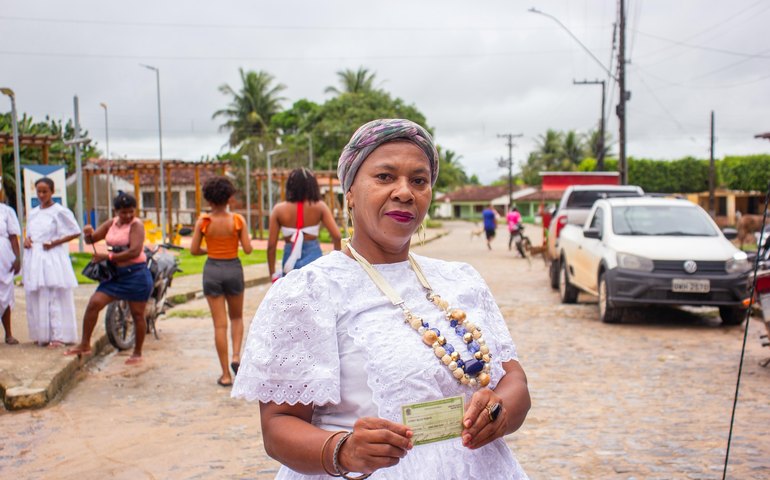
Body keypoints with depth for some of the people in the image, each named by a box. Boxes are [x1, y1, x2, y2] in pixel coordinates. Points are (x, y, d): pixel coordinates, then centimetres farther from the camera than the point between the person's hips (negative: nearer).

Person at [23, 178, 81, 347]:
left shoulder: (60, 211, -3)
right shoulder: (32, 213, 16)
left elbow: (76, 232, -4)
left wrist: (54, 242, -13)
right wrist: (26, 240, 3)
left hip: (53, 259, -6)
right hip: (34, 259, 6)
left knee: (55, 298, -8)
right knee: (35, 298, 5)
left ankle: (58, 336, -7)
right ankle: (42, 335, 13)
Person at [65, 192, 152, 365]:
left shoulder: (136, 225, -10)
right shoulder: (111, 224, 9)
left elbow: (135, 251, -22)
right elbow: (91, 240, 11)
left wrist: (107, 257, -20)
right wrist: (88, 233, -14)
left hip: (136, 274, -6)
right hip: (116, 274, 6)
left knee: (137, 314, 2)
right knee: (93, 304, -3)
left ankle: (137, 353, 15)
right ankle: (85, 344, 6)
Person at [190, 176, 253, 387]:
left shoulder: (203, 221, -6)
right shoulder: (237, 220, -8)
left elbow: (193, 250, -3)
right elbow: (248, 249, -8)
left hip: (212, 270, 0)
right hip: (233, 269, 0)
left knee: (220, 324, 4)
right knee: (237, 317, 23)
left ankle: (226, 375, 6)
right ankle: (236, 356, 1)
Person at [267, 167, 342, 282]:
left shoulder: (279, 210, -1)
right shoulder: (319, 207, -3)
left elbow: (271, 245, -1)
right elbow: (337, 237, -8)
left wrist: (273, 274, 8)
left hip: (290, 260, 1)